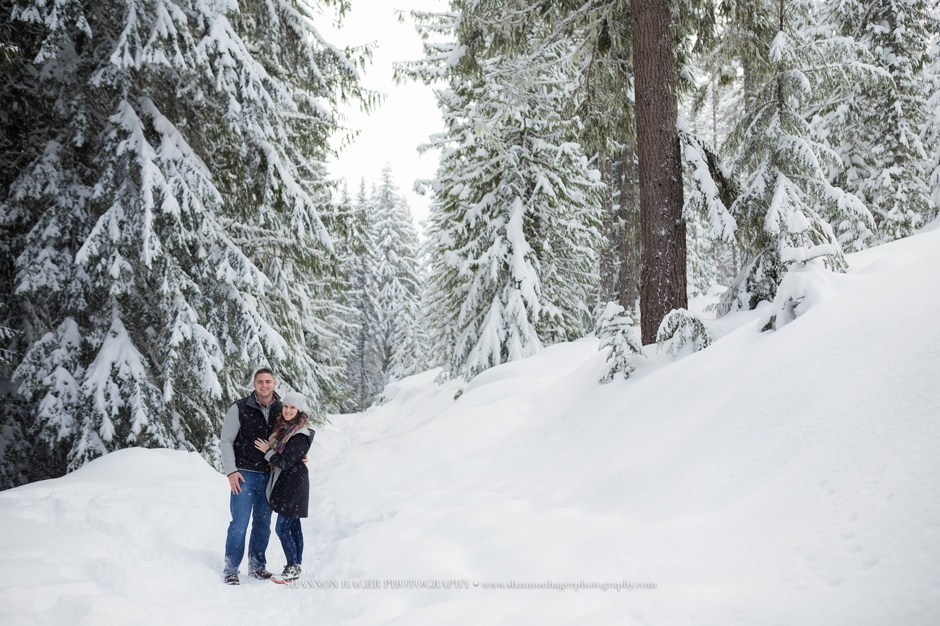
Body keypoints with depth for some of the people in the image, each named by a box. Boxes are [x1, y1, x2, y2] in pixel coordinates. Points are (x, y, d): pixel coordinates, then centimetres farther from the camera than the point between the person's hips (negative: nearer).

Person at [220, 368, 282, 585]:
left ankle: (257, 565, 24)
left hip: (269, 476, 4)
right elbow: (226, 441, -3)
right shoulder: (240, 409, -6)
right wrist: (231, 471, -11)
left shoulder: (281, 410, 3)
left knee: (263, 524, 11)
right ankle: (231, 569, 8)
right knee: (240, 523, -4)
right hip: (244, 475, -3)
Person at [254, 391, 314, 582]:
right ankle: (296, 566, 21)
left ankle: (293, 568, 2)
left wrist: (267, 451, -10)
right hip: (284, 484, 9)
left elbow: (285, 462, -19)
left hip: (293, 486, -9)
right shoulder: (282, 428, 10)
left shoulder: (301, 436, -17)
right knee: (293, 527, 14)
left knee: (282, 529, -7)